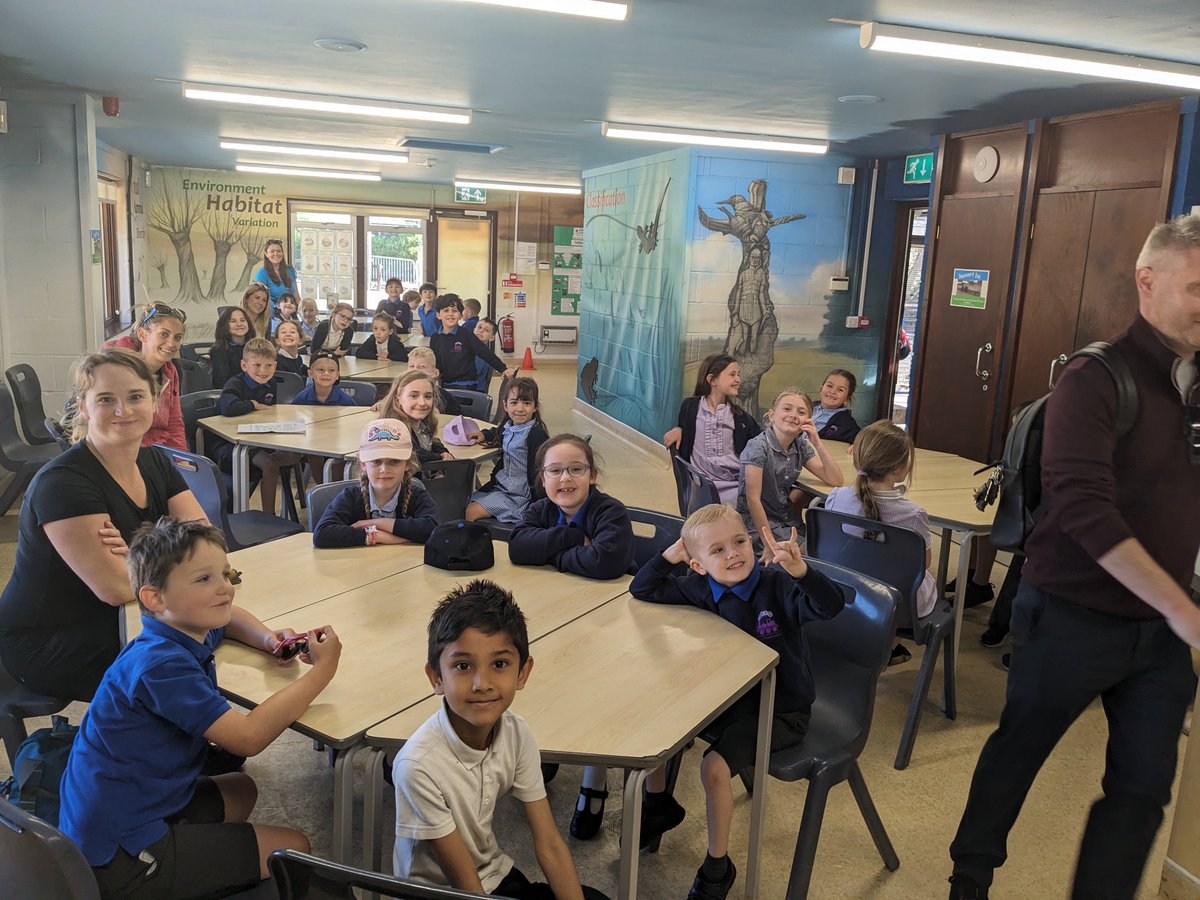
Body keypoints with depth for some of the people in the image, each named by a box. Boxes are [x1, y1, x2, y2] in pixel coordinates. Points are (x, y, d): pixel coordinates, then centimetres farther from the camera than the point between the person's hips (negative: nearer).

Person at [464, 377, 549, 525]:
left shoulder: (537, 435, -20)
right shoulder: (508, 427, 5)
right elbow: (498, 433, 32)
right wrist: (484, 435, 14)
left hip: (518, 494, -9)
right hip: (499, 486, 9)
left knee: (471, 512, -13)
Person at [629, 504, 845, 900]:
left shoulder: (778, 586, -22)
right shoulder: (701, 589, -7)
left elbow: (831, 605, -37)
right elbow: (641, 591, 2)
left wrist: (798, 570, -55)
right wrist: (670, 555, -13)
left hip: (780, 711, -6)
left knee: (714, 766, -24)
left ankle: (717, 867, 3)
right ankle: (659, 804, 31)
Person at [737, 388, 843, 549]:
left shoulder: (801, 446, 3)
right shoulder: (758, 447, -17)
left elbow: (835, 480, -3)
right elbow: (752, 499, -20)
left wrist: (817, 443, -12)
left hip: (788, 520, 7)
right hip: (757, 522, -7)